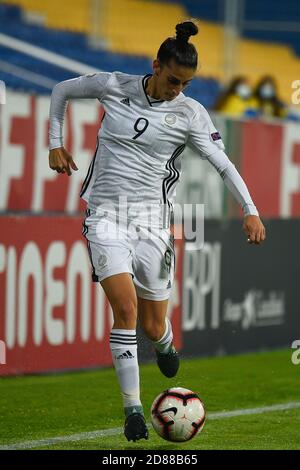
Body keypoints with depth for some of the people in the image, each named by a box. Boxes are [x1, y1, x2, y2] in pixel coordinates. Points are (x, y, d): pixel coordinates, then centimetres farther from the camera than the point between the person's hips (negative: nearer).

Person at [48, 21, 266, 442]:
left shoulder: (190, 114, -4)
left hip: (153, 222, 1)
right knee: (126, 309, -19)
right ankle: (133, 410, -13)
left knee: (153, 327, 5)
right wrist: (56, 145, 8)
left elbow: (224, 164, -10)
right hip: (106, 215, -1)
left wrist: (250, 211, -23)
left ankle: (165, 344, 45)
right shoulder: (114, 87, -2)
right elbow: (61, 91, 15)